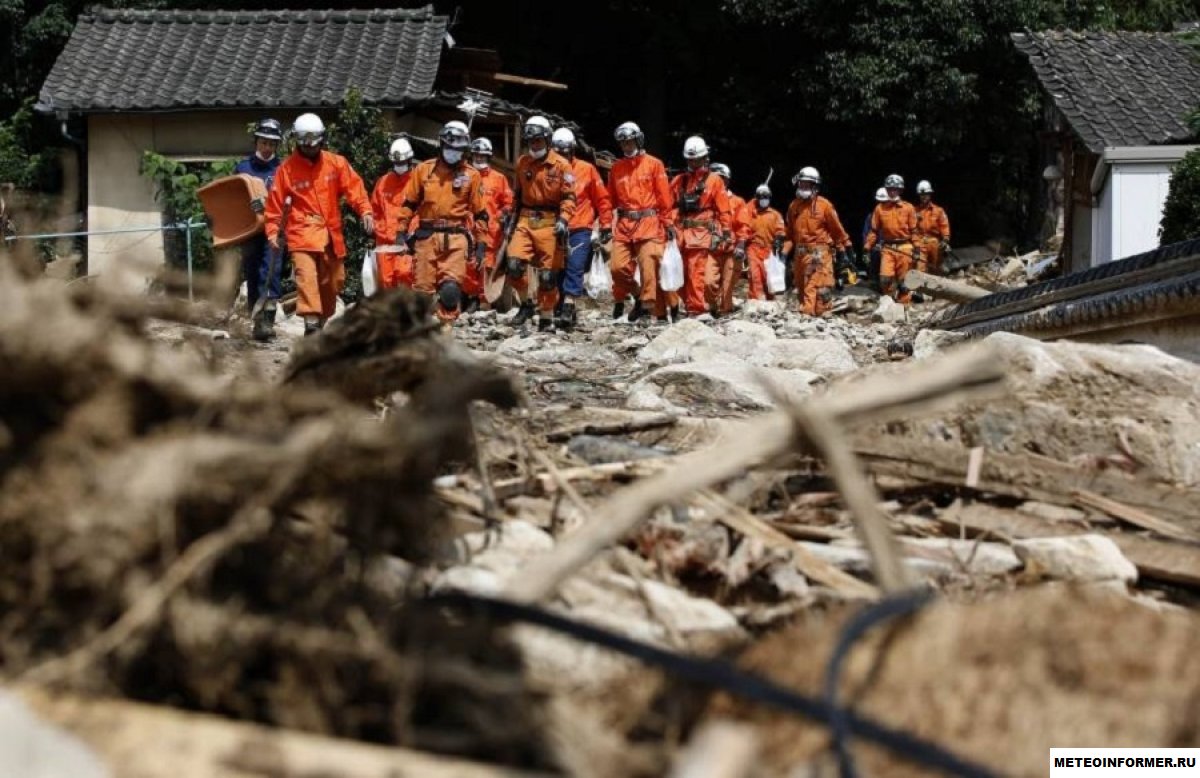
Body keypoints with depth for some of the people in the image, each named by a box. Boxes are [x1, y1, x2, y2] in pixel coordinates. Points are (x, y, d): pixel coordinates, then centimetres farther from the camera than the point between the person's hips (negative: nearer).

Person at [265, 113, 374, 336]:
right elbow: (275, 201, 0)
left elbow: (354, 187, -1)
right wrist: (272, 231, -5)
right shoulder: (287, 168, -3)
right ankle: (311, 322, -25)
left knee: (334, 280, 12)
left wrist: (365, 211, -16)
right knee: (306, 275, -21)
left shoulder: (336, 163, 4)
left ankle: (322, 320, 29)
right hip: (302, 232, -4)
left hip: (331, 233, 4)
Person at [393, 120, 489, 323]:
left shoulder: (471, 175, 7)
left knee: (451, 287, -14)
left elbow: (480, 212, 10)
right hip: (426, 236, 1)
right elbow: (409, 203, 12)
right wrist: (401, 232, 6)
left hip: (456, 237, -1)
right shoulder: (424, 169, 8)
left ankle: (445, 325, -4)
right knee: (422, 286, 4)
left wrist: (480, 243, 6)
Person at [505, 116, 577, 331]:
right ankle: (526, 304, 9)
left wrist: (563, 220, -19)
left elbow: (569, 197, -6)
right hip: (526, 220, 4)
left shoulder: (561, 165, -4)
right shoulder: (522, 163, 11)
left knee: (548, 274, 0)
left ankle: (546, 318, 14)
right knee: (514, 264, -14)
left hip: (549, 223, -4)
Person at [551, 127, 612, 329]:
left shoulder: (587, 169, 2)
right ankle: (564, 309, 16)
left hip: (580, 230, -3)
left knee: (575, 268, -14)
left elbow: (602, 198, 6)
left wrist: (606, 225, 4)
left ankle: (567, 308, -21)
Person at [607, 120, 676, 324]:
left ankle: (647, 307, -2)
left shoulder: (654, 164, 4)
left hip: (648, 223, -3)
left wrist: (669, 223, -2)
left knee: (648, 267, -8)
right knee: (618, 266, -5)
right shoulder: (616, 168, 14)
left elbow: (664, 197, 2)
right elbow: (611, 198, 16)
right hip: (624, 225, 3)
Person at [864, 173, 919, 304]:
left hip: (905, 248, -1)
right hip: (887, 248, 1)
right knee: (885, 278, -9)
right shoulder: (880, 208, 6)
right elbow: (874, 230, 9)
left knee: (903, 279, 3)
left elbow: (914, 230, 4)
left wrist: (917, 249, -1)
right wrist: (868, 248, 3)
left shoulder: (908, 208, 3)